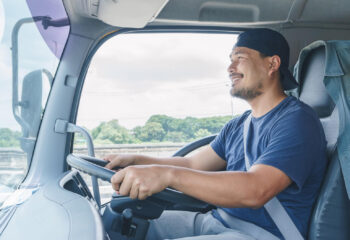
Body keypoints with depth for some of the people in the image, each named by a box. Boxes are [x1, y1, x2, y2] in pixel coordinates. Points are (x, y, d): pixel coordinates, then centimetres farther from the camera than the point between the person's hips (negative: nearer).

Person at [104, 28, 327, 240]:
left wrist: (166, 175, -36)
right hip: (217, 220, 8)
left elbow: (255, 190, -28)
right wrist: (136, 160, 1)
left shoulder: (297, 120, -14)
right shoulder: (237, 126, 15)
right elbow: (192, 164, 16)